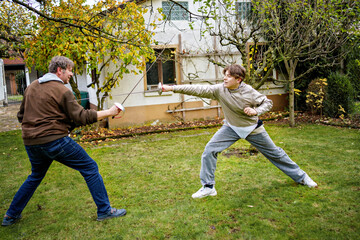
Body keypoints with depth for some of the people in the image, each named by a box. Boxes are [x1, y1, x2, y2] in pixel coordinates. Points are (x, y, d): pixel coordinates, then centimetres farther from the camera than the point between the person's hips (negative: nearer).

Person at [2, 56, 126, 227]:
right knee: (90, 168, 2)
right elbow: (81, 117, -12)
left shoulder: (31, 87, 13)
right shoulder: (62, 91, -9)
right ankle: (104, 210, 4)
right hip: (55, 140, -8)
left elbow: (21, 115, 20)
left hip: (30, 142, 8)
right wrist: (109, 112, -8)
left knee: (36, 176, 30)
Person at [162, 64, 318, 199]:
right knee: (209, 150, -14)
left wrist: (256, 111, -27)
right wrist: (173, 88, -29)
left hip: (252, 128, -2)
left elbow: (268, 102, -7)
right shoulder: (219, 90, -18)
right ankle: (208, 187, 0)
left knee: (275, 154, 9)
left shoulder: (249, 92, -21)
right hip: (231, 128, 2)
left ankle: (301, 177, 33)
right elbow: (198, 90, -23)